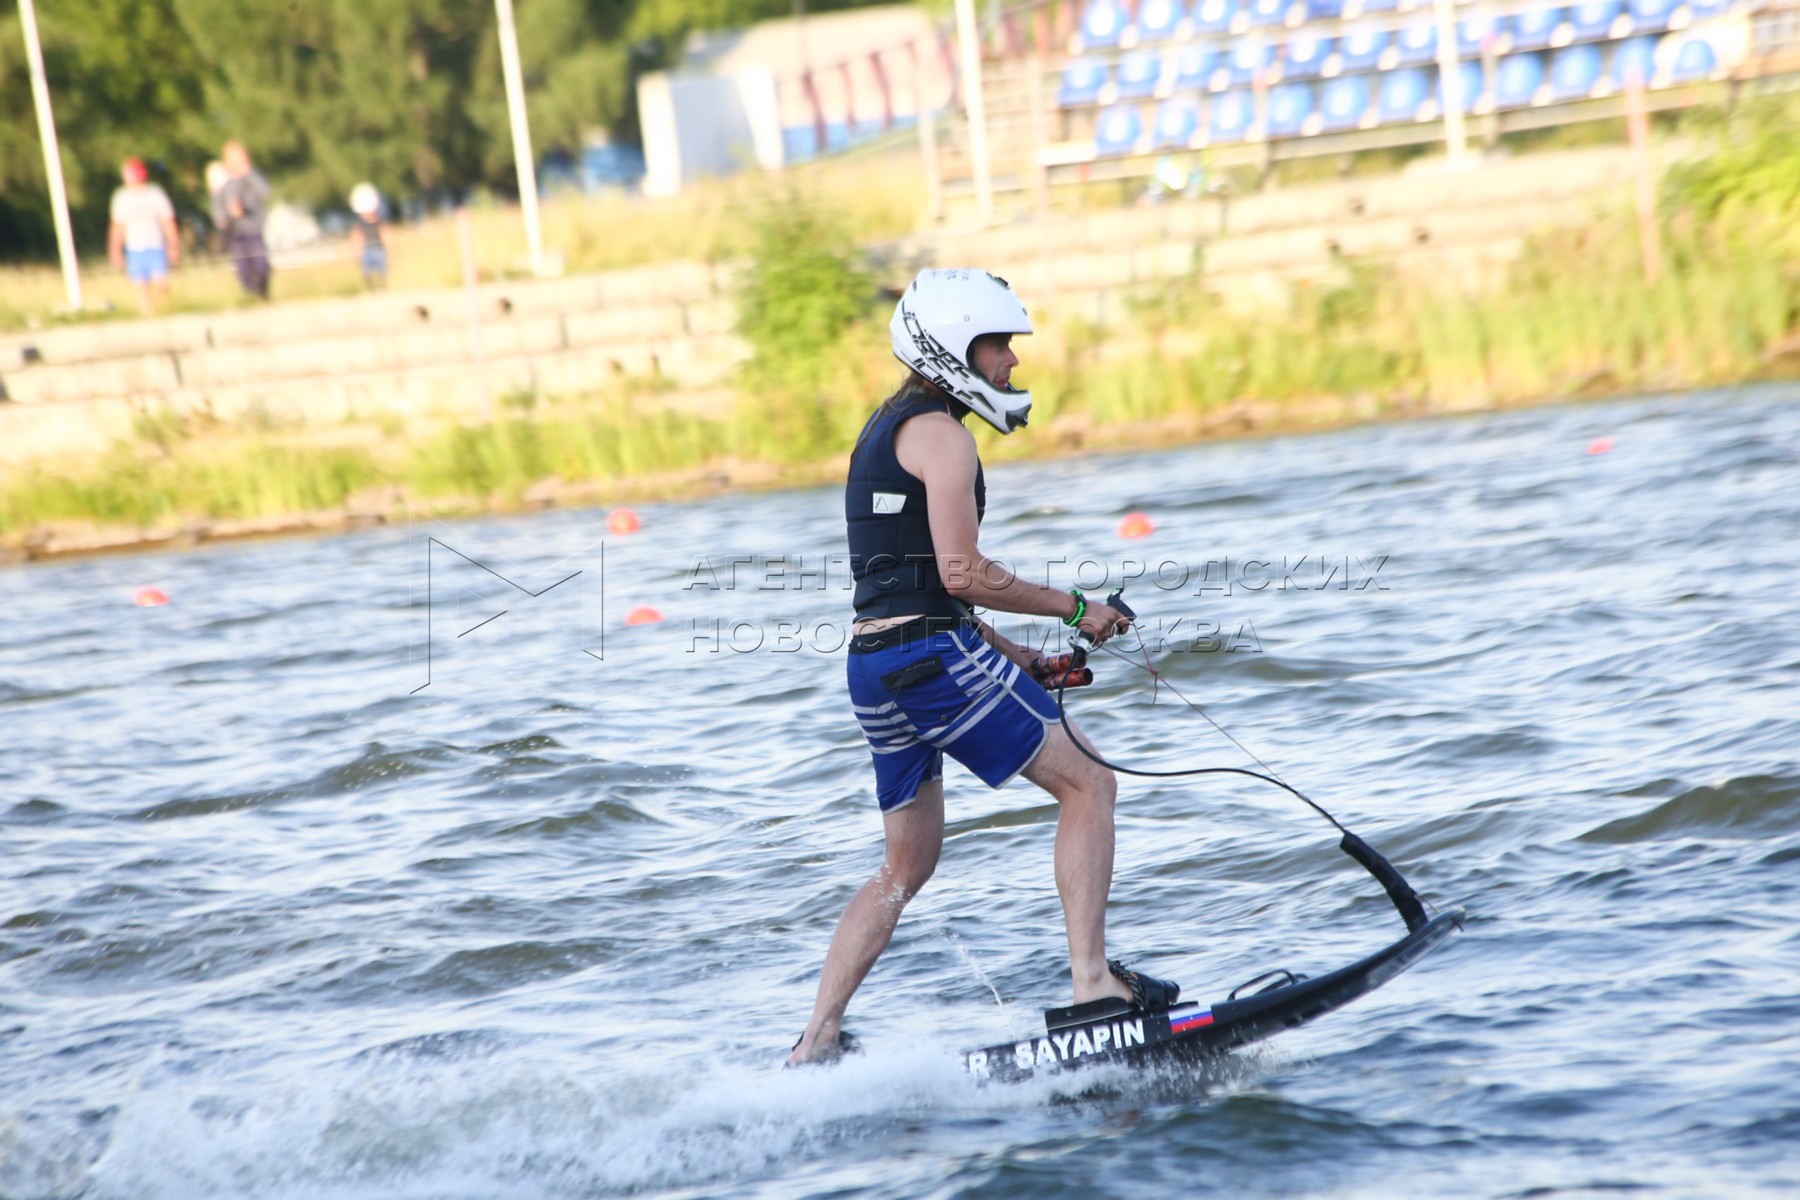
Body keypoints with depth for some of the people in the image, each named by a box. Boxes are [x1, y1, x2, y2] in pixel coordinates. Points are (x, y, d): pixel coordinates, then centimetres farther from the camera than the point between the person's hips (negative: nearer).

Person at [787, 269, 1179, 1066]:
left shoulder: (887, 431, 22)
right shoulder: (939, 431, -8)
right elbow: (962, 575, -17)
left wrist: (1017, 658, 20)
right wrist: (1074, 607, -7)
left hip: (876, 666, 9)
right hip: (933, 658, -9)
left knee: (907, 866, 18)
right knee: (1086, 786, -3)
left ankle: (817, 1040, 14)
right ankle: (1091, 982, -12)